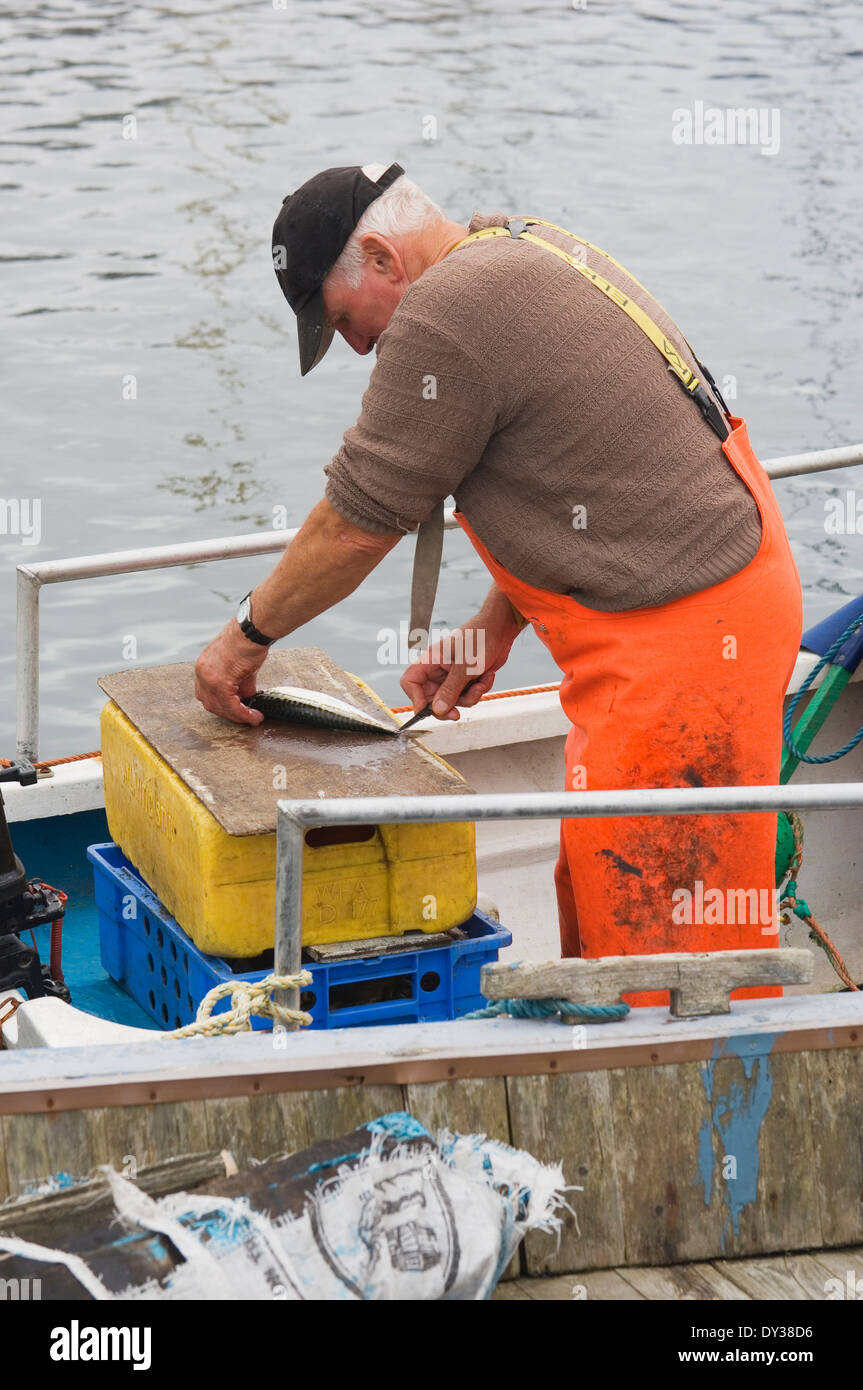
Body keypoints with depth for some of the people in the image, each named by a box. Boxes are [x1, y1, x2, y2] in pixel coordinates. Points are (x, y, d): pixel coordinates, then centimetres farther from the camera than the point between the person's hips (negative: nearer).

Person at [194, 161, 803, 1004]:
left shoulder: (446, 316, -17)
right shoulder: (527, 251, 14)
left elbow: (358, 523, -10)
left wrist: (249, 632, 4)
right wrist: (495, 627, 16)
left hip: (682, 636, -10)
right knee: (594, 891, 17)